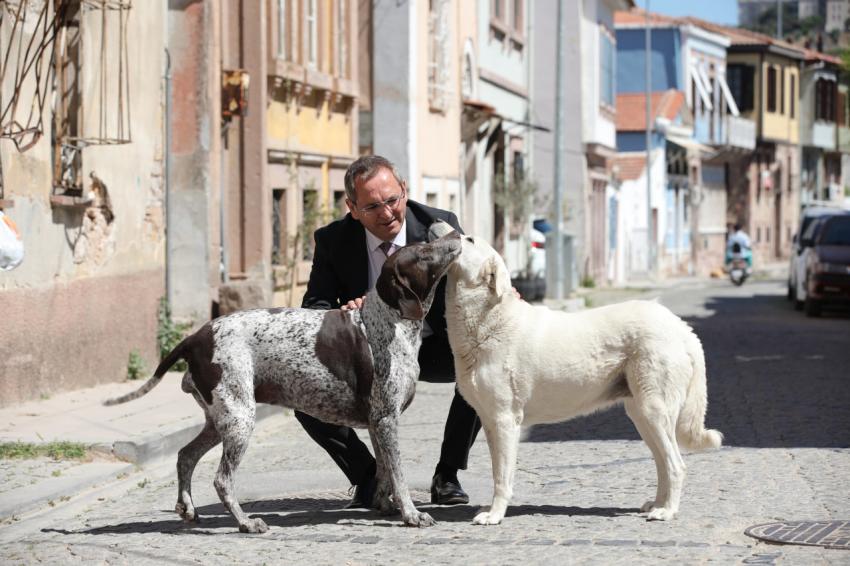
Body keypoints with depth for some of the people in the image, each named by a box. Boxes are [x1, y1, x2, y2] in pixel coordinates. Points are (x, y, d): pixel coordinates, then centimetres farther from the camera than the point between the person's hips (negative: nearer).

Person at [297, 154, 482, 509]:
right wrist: (344, 314, -39)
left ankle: (447, 476, -12)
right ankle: (368, 478, 1)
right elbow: (313, 309, -14)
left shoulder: (440, 226, -16)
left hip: (431, 346, 0)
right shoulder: (333, 240, -14)